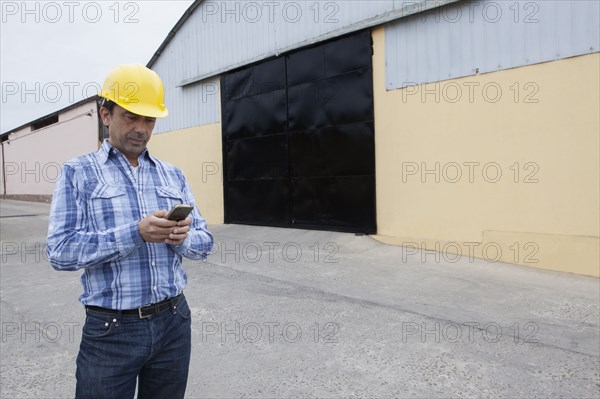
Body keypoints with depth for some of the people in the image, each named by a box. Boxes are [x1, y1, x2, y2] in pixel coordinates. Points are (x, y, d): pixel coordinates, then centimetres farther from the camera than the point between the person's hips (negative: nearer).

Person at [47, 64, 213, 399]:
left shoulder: (173, 176, 8)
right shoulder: (78, 173, -1)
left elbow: (204, 243, 7)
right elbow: (60, 251, -11)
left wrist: (182, 238, -15)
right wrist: (135, 233, -22)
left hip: (174, 322, 4)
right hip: (111, 329, -3)